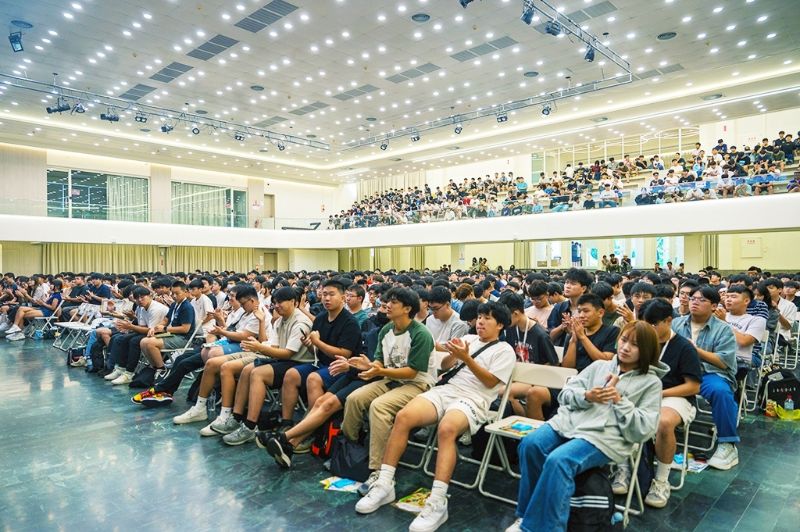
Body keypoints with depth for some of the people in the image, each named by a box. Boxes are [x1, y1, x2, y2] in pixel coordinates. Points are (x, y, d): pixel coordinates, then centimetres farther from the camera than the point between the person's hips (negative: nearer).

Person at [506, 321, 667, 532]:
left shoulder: (651, 383, 9)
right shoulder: (599, 365, 19)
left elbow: (643, 430, -1)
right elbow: (565, 394, 14)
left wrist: (619, 400, -9)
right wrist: (586, 396, -6)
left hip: (606, 437, -4)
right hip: (570, 421, 5)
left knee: (558, 461, -32)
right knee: (530, 444, -24)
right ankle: (526, 515, -8)